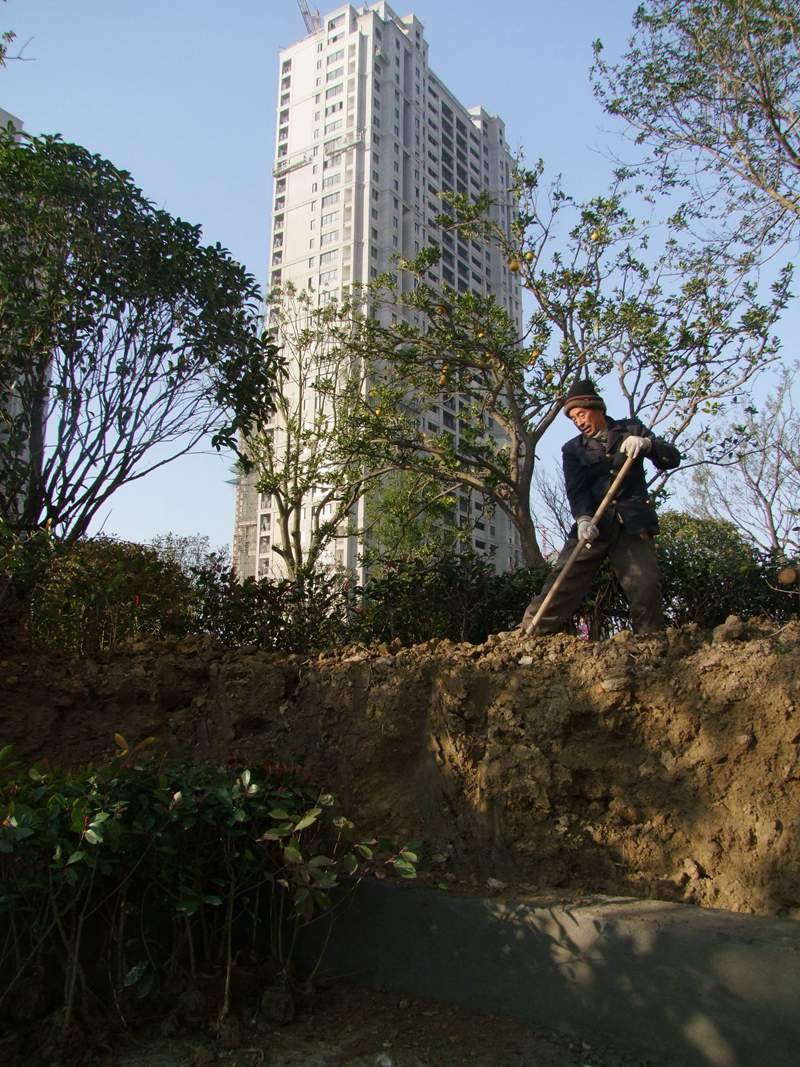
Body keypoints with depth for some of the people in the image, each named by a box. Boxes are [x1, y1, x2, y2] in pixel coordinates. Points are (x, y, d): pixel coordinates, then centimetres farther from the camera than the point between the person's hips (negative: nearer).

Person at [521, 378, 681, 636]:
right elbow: (576, 490, -2)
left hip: (632, 524, 0)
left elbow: (672, 459, 6)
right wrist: (583, 518, -23)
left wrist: (647, 444, -15)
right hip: (593, 525, 1)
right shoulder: (573, 449, 14)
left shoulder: (631, 430, 14)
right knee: (561, 583, -10)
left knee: (646, 585, -16)